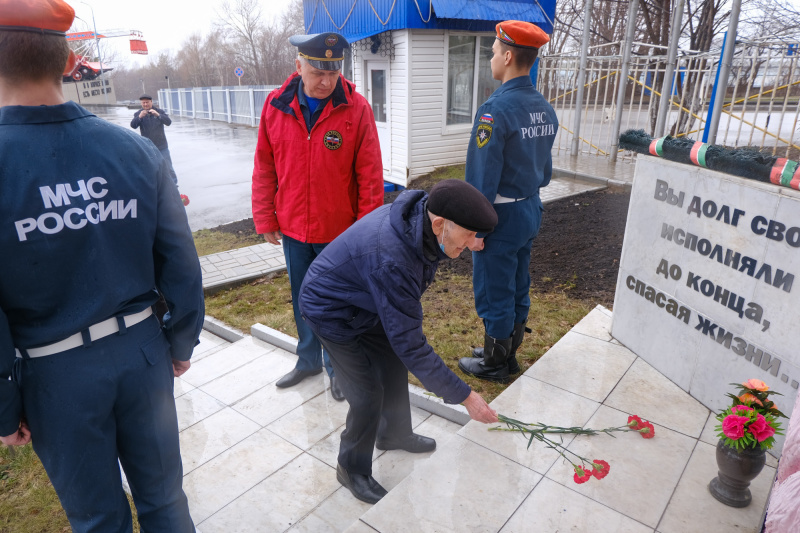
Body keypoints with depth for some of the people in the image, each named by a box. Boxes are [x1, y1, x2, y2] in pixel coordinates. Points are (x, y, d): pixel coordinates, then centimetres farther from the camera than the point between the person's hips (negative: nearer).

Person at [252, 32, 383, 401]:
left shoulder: (356, 109, -11)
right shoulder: (275, 106, -2)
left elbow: (370, 175, -10)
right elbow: (264, 167, 4)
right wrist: (265, 218, 3)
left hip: (339, 231, -3)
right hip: (292, 228, 4)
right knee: (302, 300, 18)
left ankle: (337, 366, 31)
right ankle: (308, 360, 39)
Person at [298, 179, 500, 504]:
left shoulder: (421, 215, -18)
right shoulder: (391, 261, -42)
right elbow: (410, 343, -35)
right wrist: (464, 396, -29)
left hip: (365, 301, 8)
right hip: (332, 311, -8)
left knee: (394, 365, 16)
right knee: (368, 392, -4)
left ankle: (395, 434, 42)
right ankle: (353, 470, 22)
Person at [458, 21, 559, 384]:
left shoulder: (495, 109, -20)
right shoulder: (544, 108, 6)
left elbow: (482, 177, -21)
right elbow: (544, 167, 13)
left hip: (502, 215, -8)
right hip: (531, 211, 9)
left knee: (494, 293, 6)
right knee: (518, 289, 18)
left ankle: (494, 364, 21)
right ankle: (507, 352, 35)